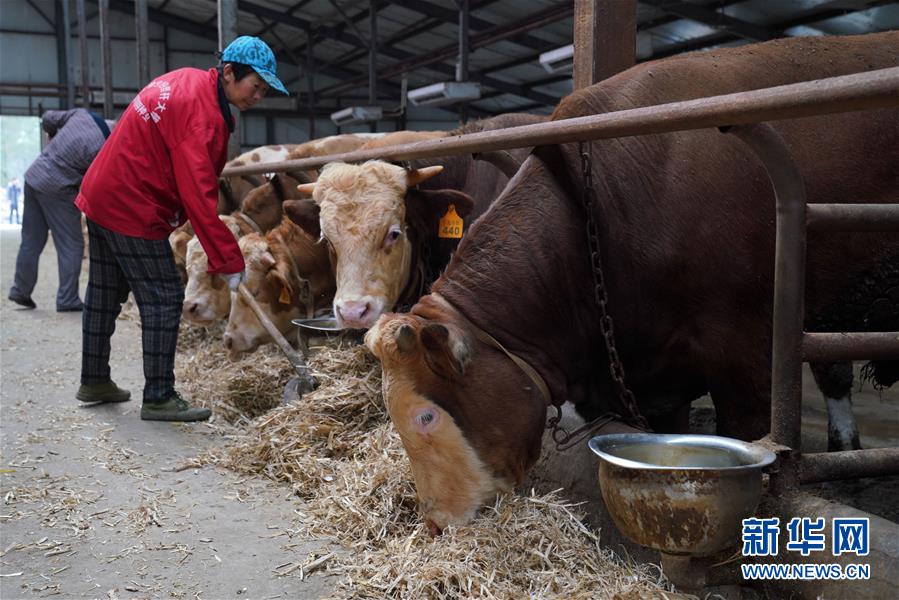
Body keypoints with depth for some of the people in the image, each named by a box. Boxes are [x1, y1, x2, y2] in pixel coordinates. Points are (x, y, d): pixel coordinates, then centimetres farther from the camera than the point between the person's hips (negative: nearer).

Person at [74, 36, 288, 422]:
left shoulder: (187, 82, 6)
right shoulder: (201, 111, -23)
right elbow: (198, 196, -27)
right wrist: (228, 262, -24)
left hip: (102, 195, 10)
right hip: (134, 209, -10)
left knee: (105, 294, 18)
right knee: (163, 299, -4)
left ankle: (94, 382, 31)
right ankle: (158, 399, 2)